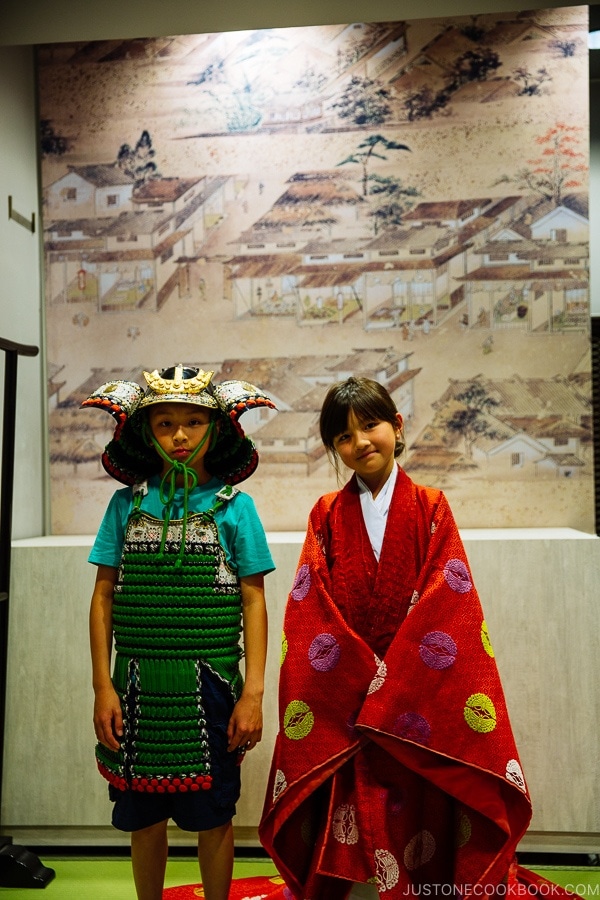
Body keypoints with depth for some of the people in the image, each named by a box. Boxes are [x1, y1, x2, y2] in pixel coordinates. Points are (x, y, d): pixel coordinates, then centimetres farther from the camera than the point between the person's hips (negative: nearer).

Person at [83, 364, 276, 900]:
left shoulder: (234, 505, -3)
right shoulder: (128, 503, 2)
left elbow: (253, 600, -3)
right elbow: (104, 596, 3)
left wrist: (253, 693, -7)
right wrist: (103, 686, -1)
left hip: (210, 684, -1)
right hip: (139, 684, 2)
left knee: (212, 816, 12)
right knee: (144, 815, 16)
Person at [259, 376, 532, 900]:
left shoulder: (430, 507, 0)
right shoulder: (326, 515, 3)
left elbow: (448, 603, -7)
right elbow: (310, 612, -2)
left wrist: (393, 682, -13)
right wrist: (365, 677, -11)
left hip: (416, 698, -1)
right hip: (344, 699, 1)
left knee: (417, 814, 8)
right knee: (349, 831, 8)